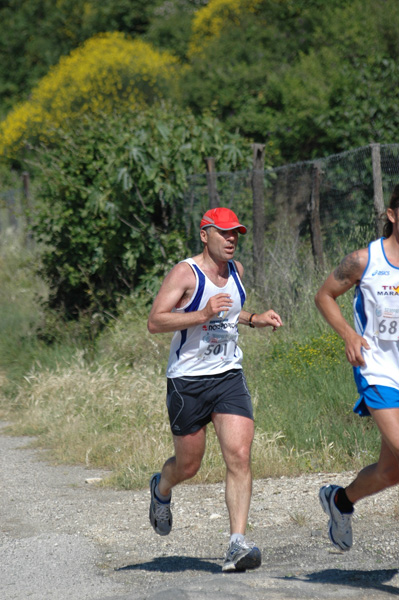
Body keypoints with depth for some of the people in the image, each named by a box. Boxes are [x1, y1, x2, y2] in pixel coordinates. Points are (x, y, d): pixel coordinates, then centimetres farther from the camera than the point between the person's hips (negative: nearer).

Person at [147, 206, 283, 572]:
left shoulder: (236, 271, 10)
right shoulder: (186, 273, -11)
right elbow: (155, 322, -18)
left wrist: (254, 320, 12)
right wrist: (203, 315, -27)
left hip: (229, 377, 4)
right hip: (188, 380, -4)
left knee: (239, 456, -14)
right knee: (188, 465, 8)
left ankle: (238, 544, -16)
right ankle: (161, 489, 45)